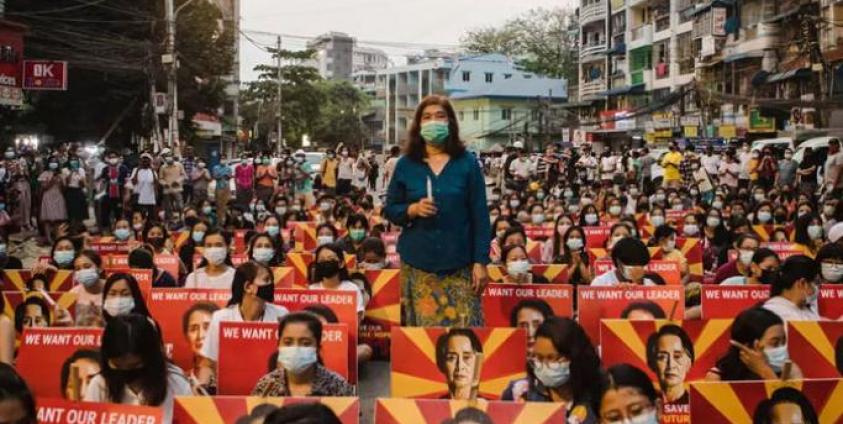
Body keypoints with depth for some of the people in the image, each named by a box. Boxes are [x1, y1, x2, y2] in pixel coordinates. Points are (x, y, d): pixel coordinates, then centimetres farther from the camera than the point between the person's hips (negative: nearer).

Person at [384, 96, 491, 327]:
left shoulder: (467, 163, 2)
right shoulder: (406, 165, 6)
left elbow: (480, 215, 1)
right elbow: (389, 209, 9)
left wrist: (481, 261, -4)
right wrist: (413, 209, -12)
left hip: (459, 264, -1)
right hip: (417, 264, 1)